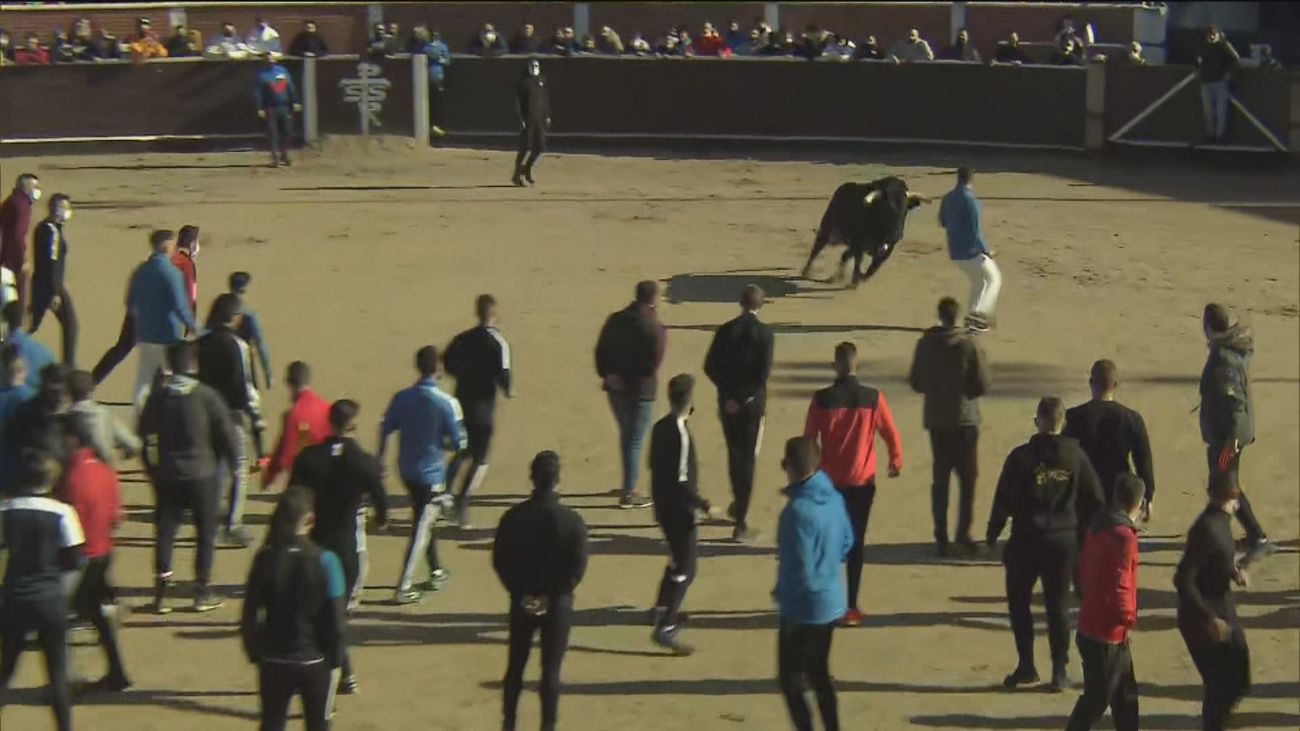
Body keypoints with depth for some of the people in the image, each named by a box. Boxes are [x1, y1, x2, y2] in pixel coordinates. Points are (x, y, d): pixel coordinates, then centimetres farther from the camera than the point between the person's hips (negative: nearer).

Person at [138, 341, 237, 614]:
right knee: (206, 533, 9)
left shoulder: (157, 397, -1)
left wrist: (151, 468, 18)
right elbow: (225, 431, -7)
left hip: (167, 475, 2)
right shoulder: (206, 395, -10)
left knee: (164, 532, 7)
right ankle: (202, 593, 10)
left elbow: (144, 434, 6)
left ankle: (161, 593, 1)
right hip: (202, 473, -2)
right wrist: (232, 458, 9)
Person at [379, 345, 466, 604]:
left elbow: (385, 432, 2)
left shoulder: (401, 398, -4)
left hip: (406, 470, 5)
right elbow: (458, 443, -12)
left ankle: (435, 573, 35)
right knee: (421, 529, -1)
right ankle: (403, 588, -5)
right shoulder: (446, 403, -16)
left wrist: (379, 462, 15)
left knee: (425, 521, 23)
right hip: (431, 473, -5)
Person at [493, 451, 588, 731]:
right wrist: (554, 595, -3)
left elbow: (499, 561, -4)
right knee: (551, 670, 4)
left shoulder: (513, 516, -6)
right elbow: (578, 566, -14)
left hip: (522, 601, 2)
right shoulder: (571, 520, -13)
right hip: (557, 603, -2)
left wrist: (520, 592, 1)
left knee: (516, 665, 16)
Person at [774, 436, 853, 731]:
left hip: (804, 609, -8)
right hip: (831, 603, 8)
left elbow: (800, 570, -22)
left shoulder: (798, 510, -25)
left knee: (790, 680, 5)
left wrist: (782, 595, -5)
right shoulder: (834, 498, -2)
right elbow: (847, 544, 11)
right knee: (819, 674, 20)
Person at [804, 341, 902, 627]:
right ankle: (851, 608, 5)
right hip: (862, 482, 0)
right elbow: (890, 434, -1)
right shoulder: (873, 398, -7)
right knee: (855, 543, 7)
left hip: (829, 481, 0)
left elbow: (809, 439, -5)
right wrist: (896, 462, 18)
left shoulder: (822, 399, -9)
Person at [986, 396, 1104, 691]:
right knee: (1057, 606, 9)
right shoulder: (1075, 456, 0)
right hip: (1064, 541, 2)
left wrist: (992, 533, 6)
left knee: (1018, 603, 13)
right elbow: (1094, 500, 3)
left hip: (1027, 541, -2)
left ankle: (1027, 666, 11)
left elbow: (1003, 499, -6)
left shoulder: (1021, 457, -9)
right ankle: (1059, 671, 7)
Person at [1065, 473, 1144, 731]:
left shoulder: (1098, 527, 6)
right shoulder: (1123, 536, -22)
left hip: (1092, 624, 9)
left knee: (1125, 694, 19)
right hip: (1106, 634, -9)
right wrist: (1129, 618, -9)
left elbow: (1083, 572, 15)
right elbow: (1119, 587, -24)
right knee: (1096, 700, 2)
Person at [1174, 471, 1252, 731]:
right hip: (1202, 620, -9)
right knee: (1219, 685, 0)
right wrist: (1209, 619, -25)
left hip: (1223, 610, 9)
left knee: (1238, 681, 16)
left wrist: (1235, 570, -1)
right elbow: (1183, 580, -27)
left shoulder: (1222, 519, 3)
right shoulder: (1207, 528, -25)